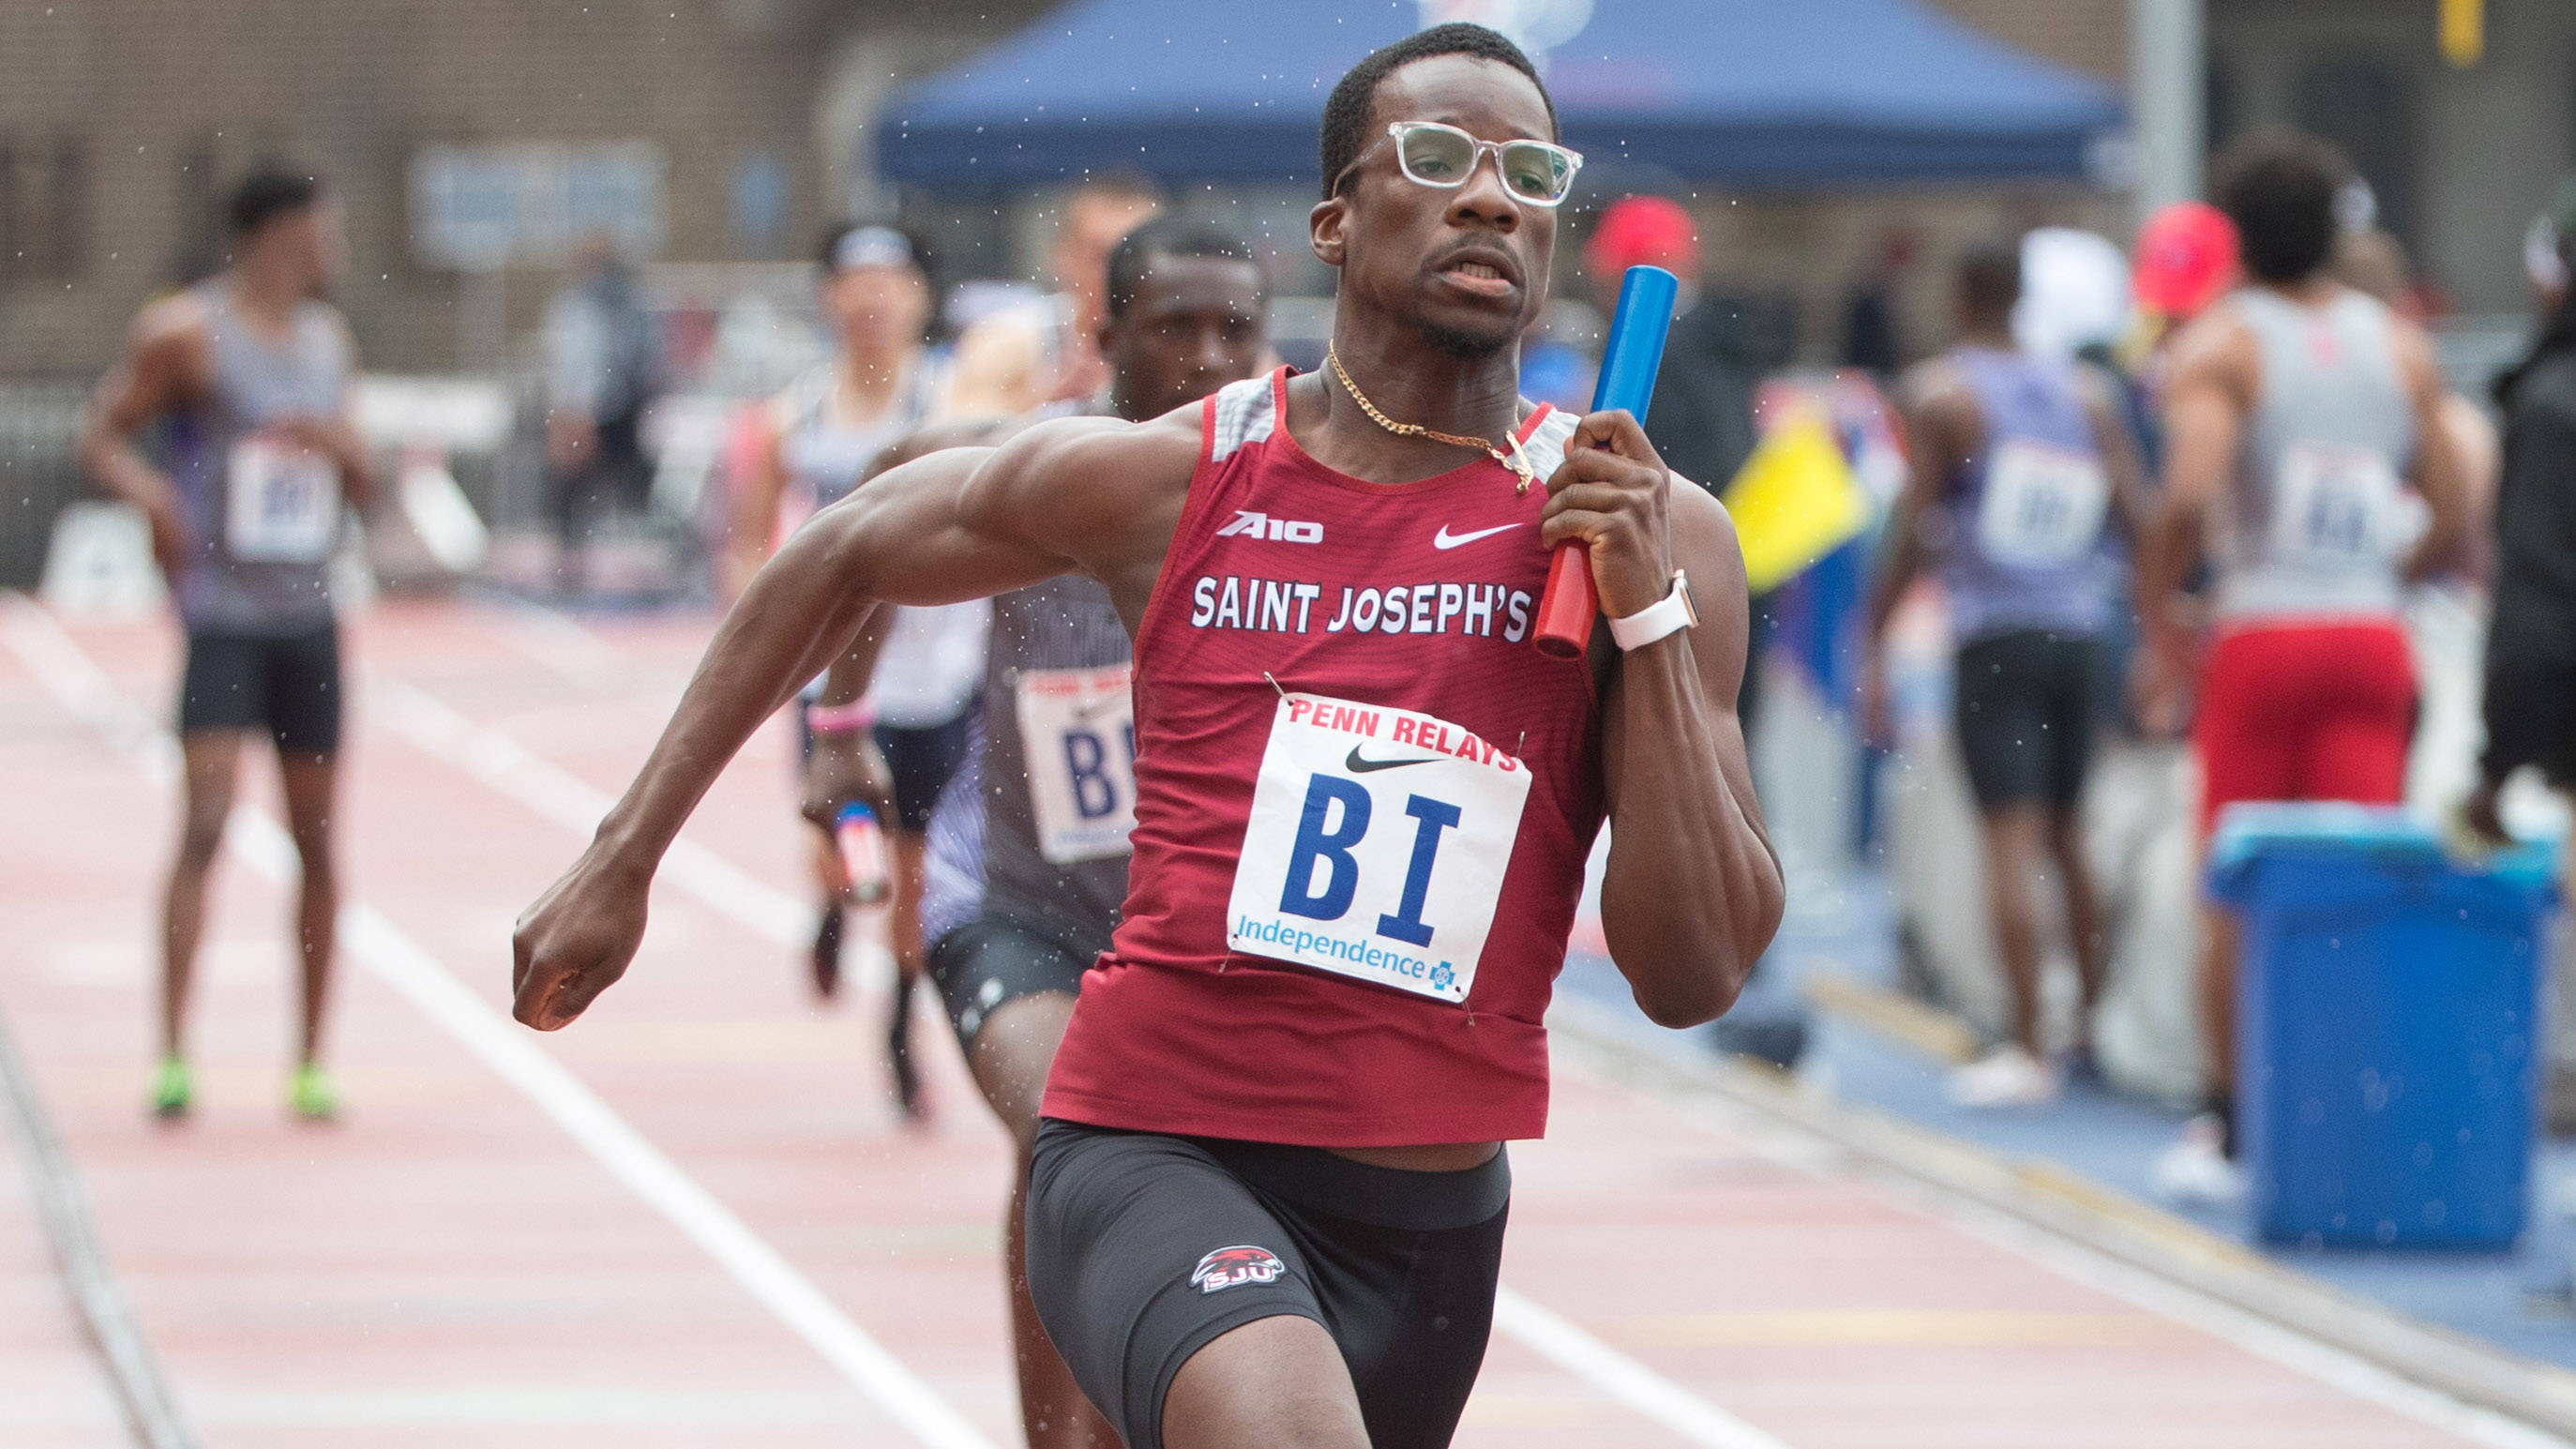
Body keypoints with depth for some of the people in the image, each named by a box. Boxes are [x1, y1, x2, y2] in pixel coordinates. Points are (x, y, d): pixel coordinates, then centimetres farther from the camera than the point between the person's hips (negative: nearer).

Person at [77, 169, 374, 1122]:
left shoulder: (329, 339, 14)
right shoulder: (185, 334, -5)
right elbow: (103, 435, -1)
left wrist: (339, 445, -3)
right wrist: (146, 487, -21)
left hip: (308, 615, 6)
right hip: (221, 616, -6)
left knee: (316, 841, 6)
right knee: (205, 826, -15)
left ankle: (311, 1064, 13)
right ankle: (172, 1054, -15)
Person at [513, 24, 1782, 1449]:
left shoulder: (1660, 537, -1)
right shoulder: (1160, 482, -2)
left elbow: (1692, 980, -5)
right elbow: (844, 556, 16)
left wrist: (1648, 616, -14)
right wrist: (621, 857, 17)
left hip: (1429, 1217, 3)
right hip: (1153, 1155, -3)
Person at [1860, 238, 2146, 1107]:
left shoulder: (1939, 393, -2)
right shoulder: (2088, 394, 11)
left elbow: (1911, 532, -6)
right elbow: (2136, 512, 6)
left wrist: (1875, 648, -2)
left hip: (1994, 635, -5)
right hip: (2079, 633, 5)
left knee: (2010, 837, -8)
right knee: (2067, 833, 17)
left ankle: (2027, 1049, -11)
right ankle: (2096, 1018, 23)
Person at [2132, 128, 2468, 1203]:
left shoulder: (2218, 346, -3)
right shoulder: (2402, 348, 10)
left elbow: (2188, 498, -19)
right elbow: (2449, 526, 9)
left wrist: (2159, 621, -7)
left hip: (2259, 635, -3)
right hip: (2374, 637, 3)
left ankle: (2228, 1131, 13)